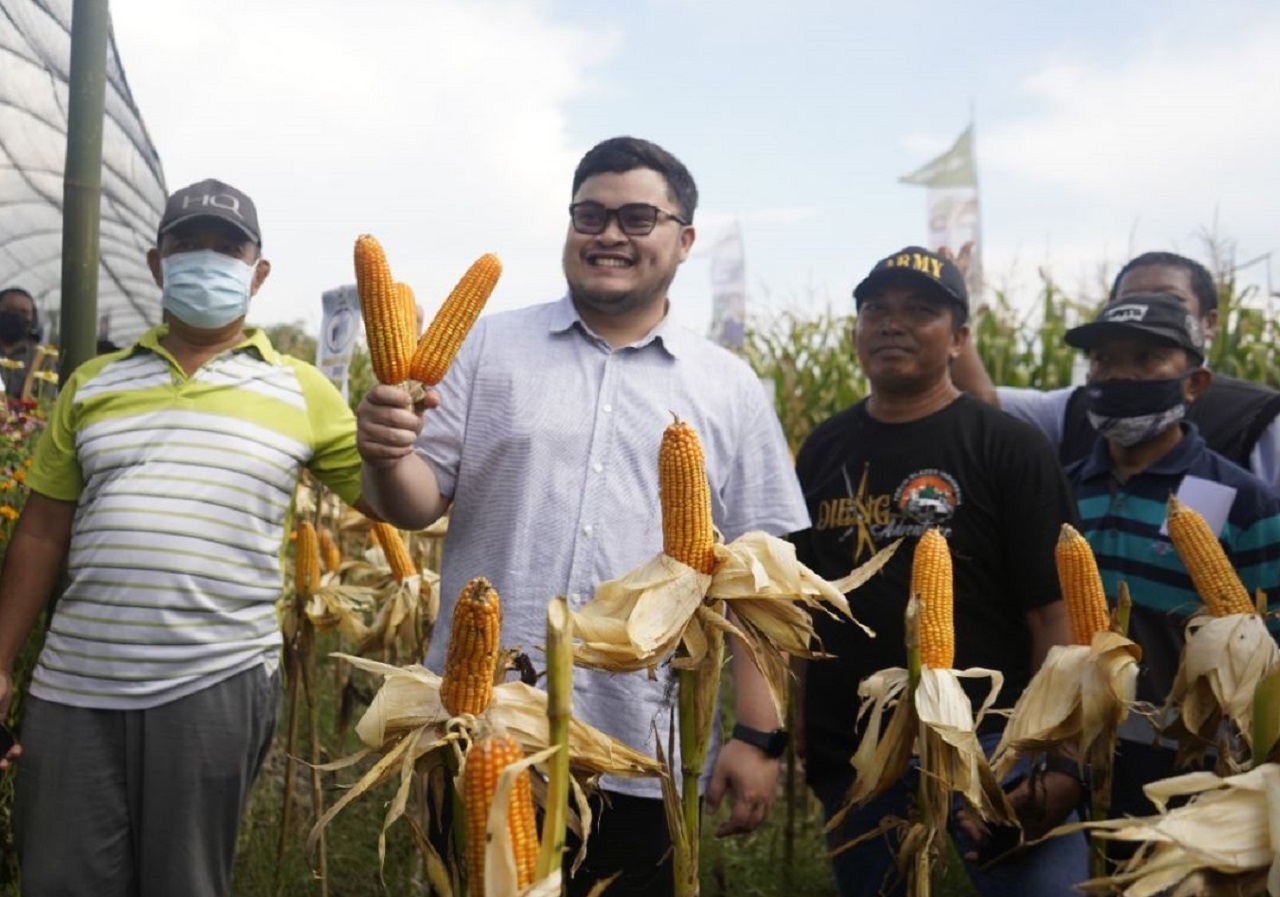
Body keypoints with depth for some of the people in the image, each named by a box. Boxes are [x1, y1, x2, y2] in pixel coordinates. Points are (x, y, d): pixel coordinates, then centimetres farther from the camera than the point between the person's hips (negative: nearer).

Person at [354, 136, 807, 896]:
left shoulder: (731, 390, 5)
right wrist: (386, 459, -20)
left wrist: (759, 734, 0)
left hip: (647, 758, 1)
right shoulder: (488, 347, 4)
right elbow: (420, 504, 2)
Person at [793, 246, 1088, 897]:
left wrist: (1062, 766, -18)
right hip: (853, 758, 4)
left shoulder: (1008, 447, -5)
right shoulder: (823, 450, 8)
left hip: (991, 743, -4)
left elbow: (1057, 615, -10)